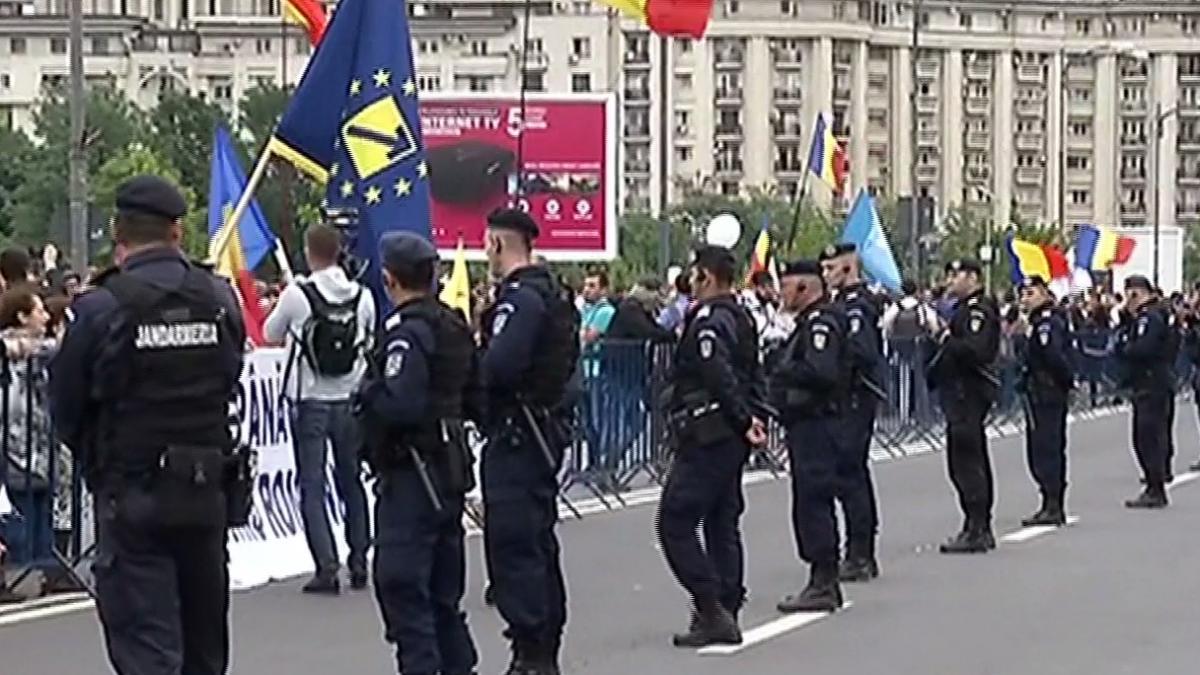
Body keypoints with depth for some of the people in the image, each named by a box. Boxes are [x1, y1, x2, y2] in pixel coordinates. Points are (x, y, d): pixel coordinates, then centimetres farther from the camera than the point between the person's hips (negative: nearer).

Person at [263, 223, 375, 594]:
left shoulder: (297, 294, -12)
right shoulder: (362, 296, -3)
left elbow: (271, 334, 4)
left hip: (310, 401, -3)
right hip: (351, 400, 3)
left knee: (313, 487, 1)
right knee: (352, 483, 16)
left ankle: (326, 568, -6)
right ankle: (359, 563, 19)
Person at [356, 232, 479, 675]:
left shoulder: (407, 333, -17)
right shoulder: (453, 326, 12)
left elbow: (399, 404, -27)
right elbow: (471, 393, 20)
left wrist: (367, 392, -10)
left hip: (412, 475, -9)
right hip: (451, 468, 9)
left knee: (401, 584, -7)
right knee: (444, 585, 18)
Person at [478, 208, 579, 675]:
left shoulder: (520, 299, -17)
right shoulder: (553, 295, 15)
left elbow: (499, 366, -28)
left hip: (517, 438, -10)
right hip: (548, 431, 10)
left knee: (512, 547, -8)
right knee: (539, 542, 16)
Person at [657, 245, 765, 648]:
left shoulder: (708, 321, -16)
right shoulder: (741, 319, 15)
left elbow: (720, 377, -23)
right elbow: (754, 377, 17)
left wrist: (744, 420, -19)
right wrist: (750, 418, 9)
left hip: (707, 438, -10)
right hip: (731, 439, 10)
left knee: (675, 523, -6)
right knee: (722, 524, 14)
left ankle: (710, 608, -12)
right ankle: (727, 613, 16)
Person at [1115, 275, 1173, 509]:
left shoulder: (1151, 317, -13)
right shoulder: (1138, 318, 18)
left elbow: (1143, 349, -25)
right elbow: (1123, 348, 17)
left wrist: (1125, 348, -7)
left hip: (1153, 387, -10)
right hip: (1143, 387, 10)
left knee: (1150, 438, -9)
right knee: (1141, 439, 13)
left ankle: (1156, 492, -7)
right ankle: (1153, 487, 19)